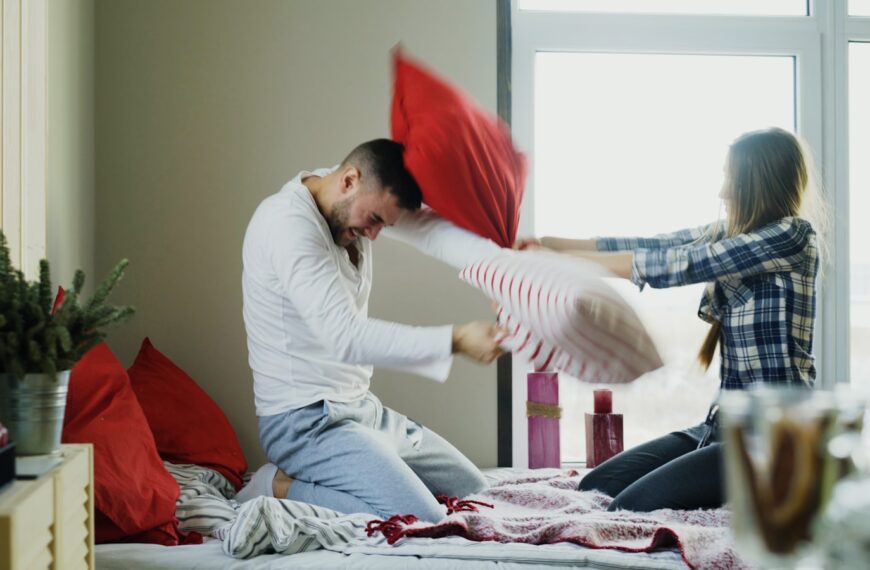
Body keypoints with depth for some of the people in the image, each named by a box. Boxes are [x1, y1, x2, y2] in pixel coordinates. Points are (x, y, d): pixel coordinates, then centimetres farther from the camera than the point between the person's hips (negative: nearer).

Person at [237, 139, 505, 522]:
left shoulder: (360, 198, 4)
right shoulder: (288, 223, -24)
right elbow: (345, 338, -31)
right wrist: (455, 340, -33)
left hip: (363, 410, 10)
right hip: (306, 421, -10)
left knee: (474, 492, 17)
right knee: (424, 522, -25)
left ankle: (323, 477, 16)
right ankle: (283, 487, -8)